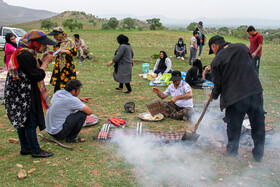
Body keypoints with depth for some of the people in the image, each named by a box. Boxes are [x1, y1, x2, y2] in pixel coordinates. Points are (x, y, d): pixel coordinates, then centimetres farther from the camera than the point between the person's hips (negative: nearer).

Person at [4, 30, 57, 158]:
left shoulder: (22, 53, 10)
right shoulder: (25, 55, -23)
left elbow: (33, 67, 17)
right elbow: (38, 75, -23)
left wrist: (42, 59, 9)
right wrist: (46, 62, -12)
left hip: (19, 96, 10)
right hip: (25, 97, -10)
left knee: (22, 121, 17)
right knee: (30, 122, 0)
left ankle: (25, 148, 30)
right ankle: (36, 151, 11)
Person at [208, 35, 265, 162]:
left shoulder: (216, 61, -5)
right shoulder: (242, 47, 6)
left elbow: (218, 84, -1)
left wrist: (213, 95, 18)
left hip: (235, 97, -4)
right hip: (256, 92, 4)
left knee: (233, 128, 15)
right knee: (258, 126, 16)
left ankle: (232, 153, 32)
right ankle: (258, 155, 29)